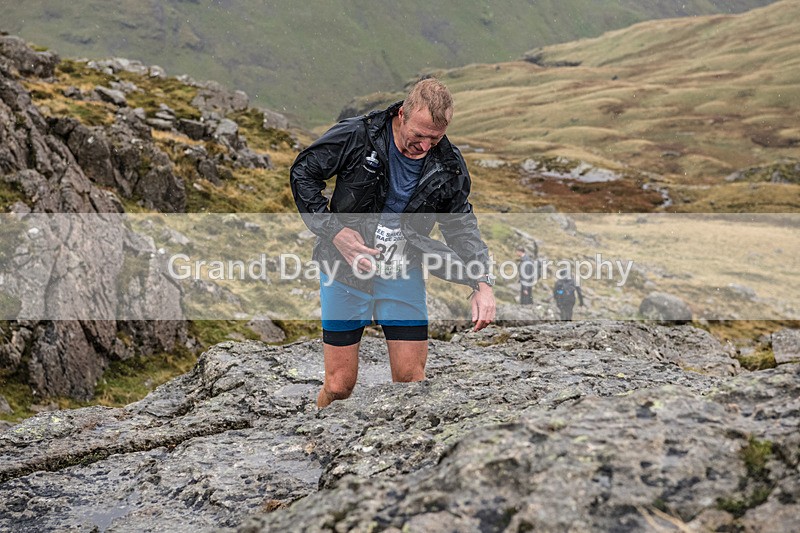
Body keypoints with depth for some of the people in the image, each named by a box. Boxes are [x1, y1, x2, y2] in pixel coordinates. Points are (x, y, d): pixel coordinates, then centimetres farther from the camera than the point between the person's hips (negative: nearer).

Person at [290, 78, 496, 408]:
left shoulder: (449, 165, -4)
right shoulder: (356, 136, -14)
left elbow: (461, 225, 7)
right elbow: (302, 173, -4)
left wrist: (483, 282, -8)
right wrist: (335, 231, -14)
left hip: (403, 273, 2)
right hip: (346, 269, -2)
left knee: (411, 379, -1)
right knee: (339, 385, 1)